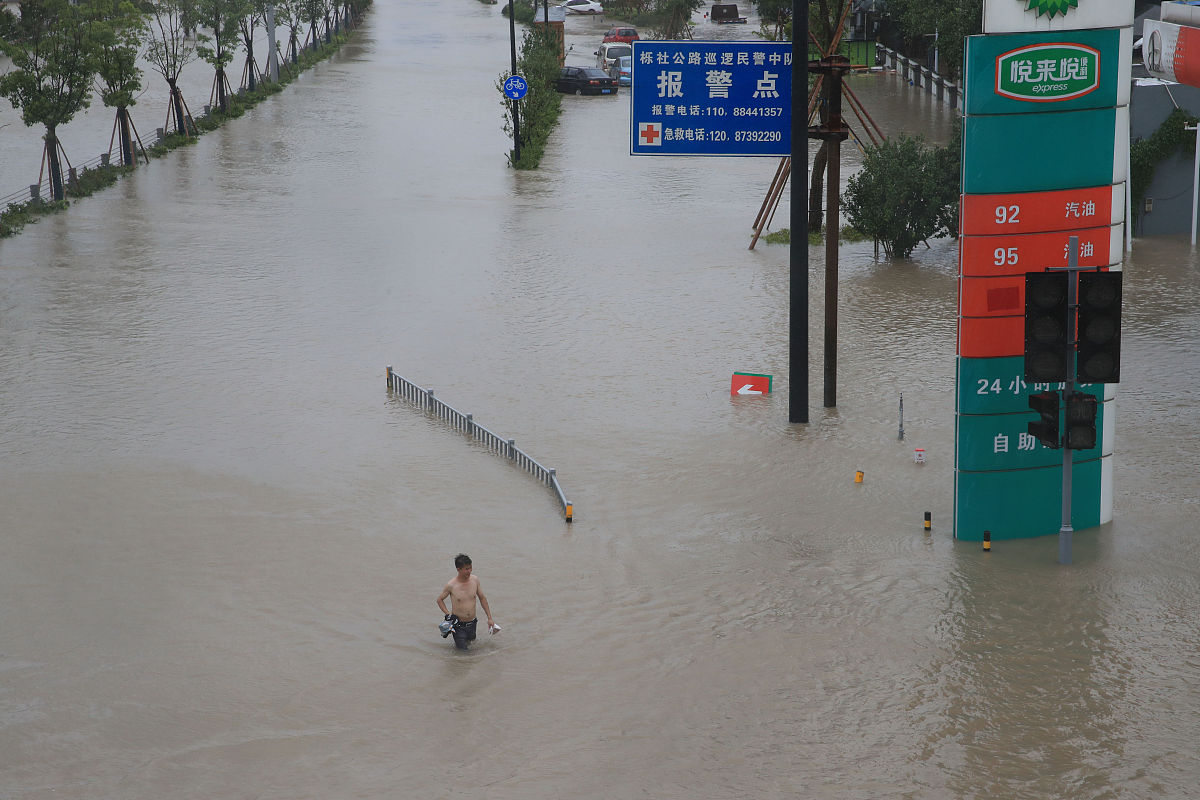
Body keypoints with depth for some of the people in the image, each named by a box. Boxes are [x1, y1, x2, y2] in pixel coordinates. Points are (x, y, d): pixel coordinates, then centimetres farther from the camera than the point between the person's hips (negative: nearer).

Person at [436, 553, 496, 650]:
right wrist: (447, 614, -13)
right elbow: (439, 599, 0)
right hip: (458, 625, -4)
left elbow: (482, 598, 7)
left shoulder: (475, 580, -6)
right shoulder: (451, 585, -17)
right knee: (463, 650, 3)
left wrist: (489, 618, 9)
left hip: (472, 623, 4)